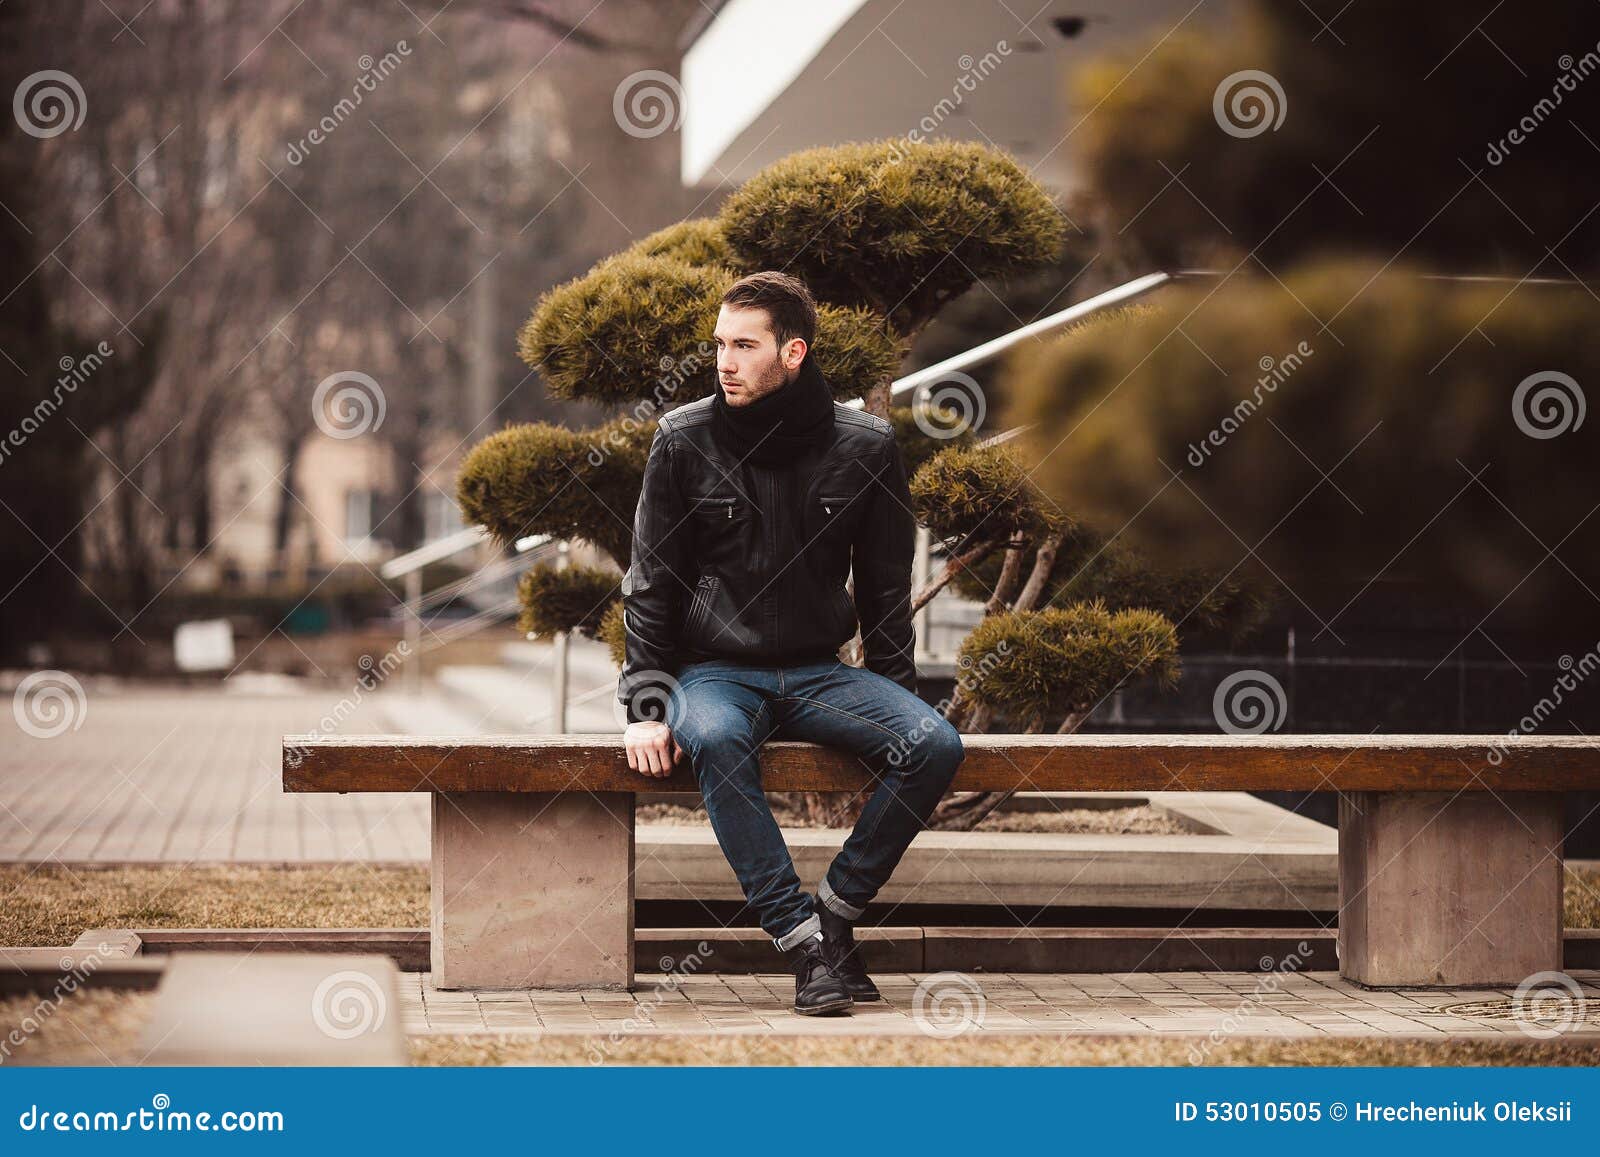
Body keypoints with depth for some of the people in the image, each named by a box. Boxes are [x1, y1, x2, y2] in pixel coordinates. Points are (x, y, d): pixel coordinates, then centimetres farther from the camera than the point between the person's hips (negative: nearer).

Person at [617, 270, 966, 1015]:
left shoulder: (865, 446, 2)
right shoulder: (684, 441, -2)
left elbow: (886, 589, 9)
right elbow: (649, 586, 1)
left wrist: (896, 707, 2)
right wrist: (646, 707, -8)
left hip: (819, 673, 2)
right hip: (714, 671, -2)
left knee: (935, 745, -24)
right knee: (714, 740, -37)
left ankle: (835, 911, -12)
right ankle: (804, 943, -33)